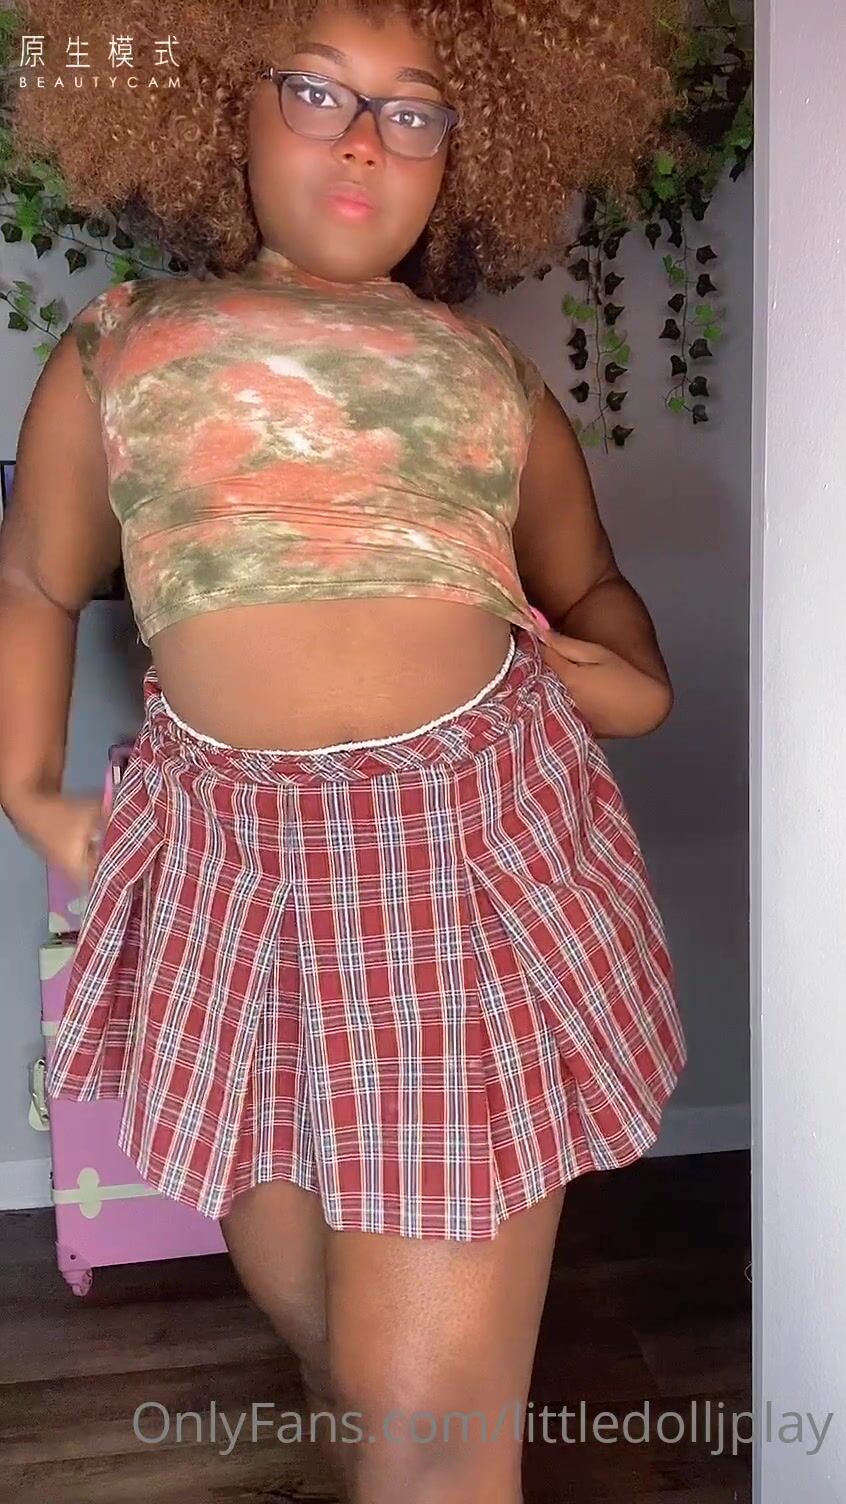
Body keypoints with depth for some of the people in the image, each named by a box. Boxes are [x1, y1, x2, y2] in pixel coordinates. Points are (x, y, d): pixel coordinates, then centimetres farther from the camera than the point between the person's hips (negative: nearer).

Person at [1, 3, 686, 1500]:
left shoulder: (493, 370, 14)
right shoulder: (120, 343, 12)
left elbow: (589, 582, 24)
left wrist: (636, 677, 3)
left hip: (481, 850, 0)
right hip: (231, 867, 1)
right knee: (322, 1336, 19)